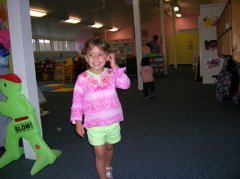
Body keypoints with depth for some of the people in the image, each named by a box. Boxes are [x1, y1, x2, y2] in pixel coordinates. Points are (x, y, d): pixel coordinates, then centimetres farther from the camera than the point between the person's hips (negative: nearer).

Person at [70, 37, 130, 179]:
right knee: (100, 153, 3)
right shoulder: (82, 78, -7)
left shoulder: (111, 74, -2)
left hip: (113, 121, 3)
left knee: (109, 147, 23)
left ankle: (108, 167, 53)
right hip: (94, 124, -2)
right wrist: (78, 121, -8)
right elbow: (77, 102, -3)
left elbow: (125, 84, -19)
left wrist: (114, 66, -18)